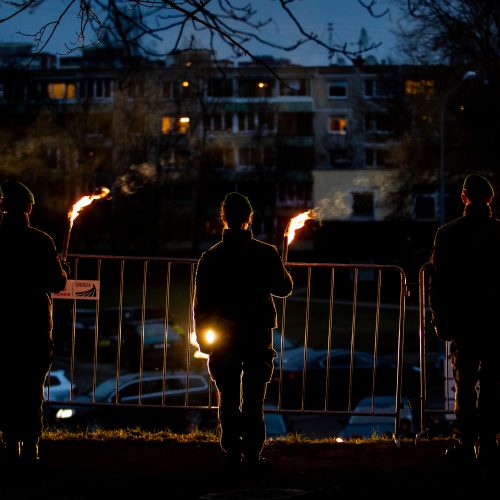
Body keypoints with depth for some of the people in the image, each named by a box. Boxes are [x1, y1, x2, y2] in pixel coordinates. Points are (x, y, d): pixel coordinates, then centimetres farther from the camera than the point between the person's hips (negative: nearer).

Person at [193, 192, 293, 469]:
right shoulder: (266, 253, -7)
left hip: (223, 338, 1)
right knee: (253, 399, 4)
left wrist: (203, 340, 5)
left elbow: (200, 304, -2)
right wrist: (280, 269, 26)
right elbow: (284, 288, 6)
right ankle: (252, 453, 1)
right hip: (258, 335, -1)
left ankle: (231, 451, 7)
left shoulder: (209, 258, -4)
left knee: (228, 399, 8)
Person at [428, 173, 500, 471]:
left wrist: (440, 319, 6)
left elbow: (438, 281, -1)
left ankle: (466, 444, 1)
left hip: (463, 320, 0)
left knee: (464, 383, 5)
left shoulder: (448, 234, -2)